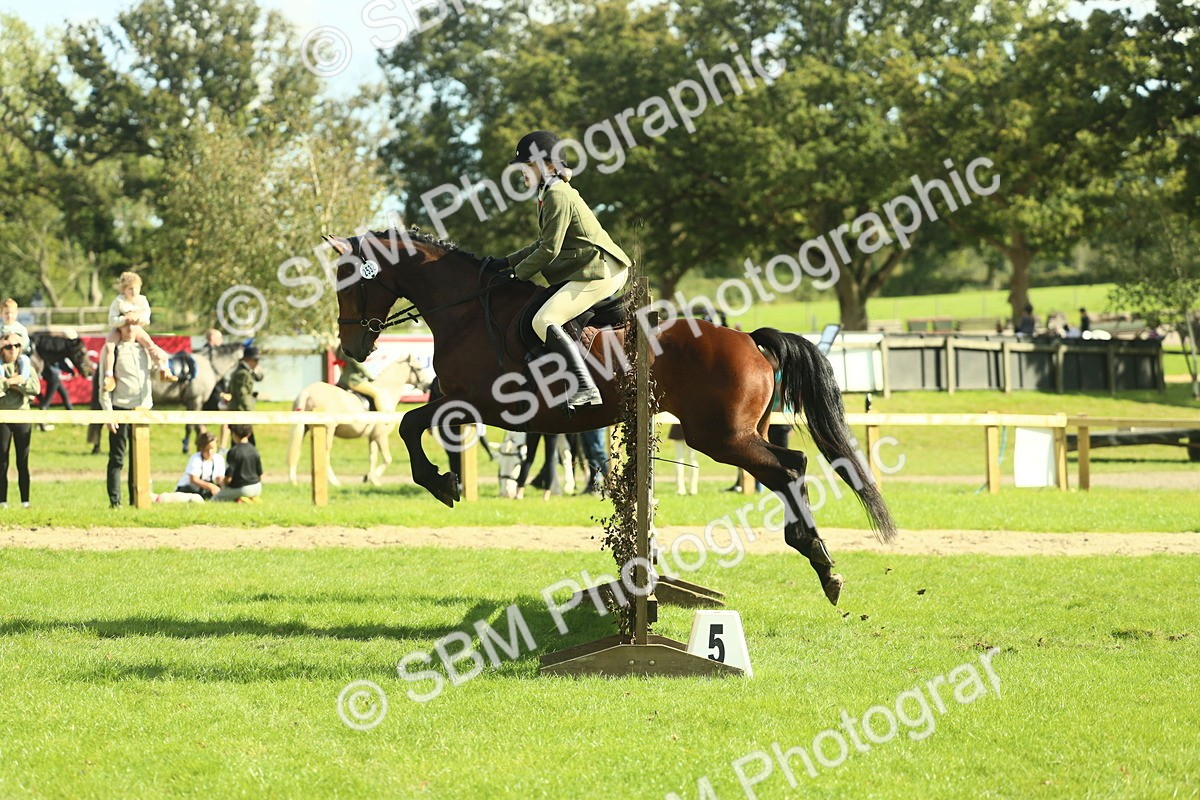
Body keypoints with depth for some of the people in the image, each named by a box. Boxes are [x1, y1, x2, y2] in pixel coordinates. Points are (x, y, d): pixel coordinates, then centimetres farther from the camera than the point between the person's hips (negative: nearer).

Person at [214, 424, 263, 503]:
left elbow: (228, 478, -18)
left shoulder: (233, 452, -18)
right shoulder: (254, 451, 1)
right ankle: (252, 498, 5)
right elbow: (260, 474, 7)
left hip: (240, 489, -6)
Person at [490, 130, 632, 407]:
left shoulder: (557, 196, -14)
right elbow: (543, 244, 25)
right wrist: (508, 262, 17)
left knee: (544, 322, -22)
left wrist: (516, 274, -7)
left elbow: (549, 250, -17)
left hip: (599, 271, -11)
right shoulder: (548, 194, 18)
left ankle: (586, 390, -31)